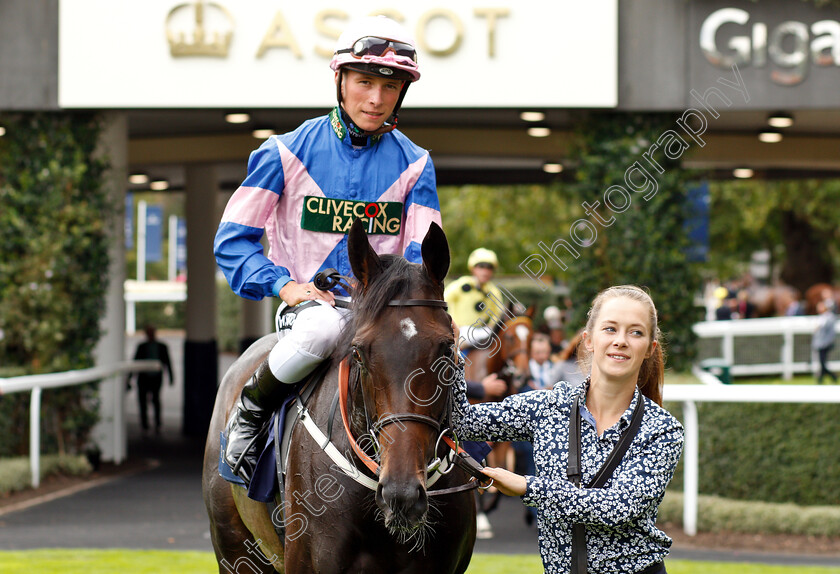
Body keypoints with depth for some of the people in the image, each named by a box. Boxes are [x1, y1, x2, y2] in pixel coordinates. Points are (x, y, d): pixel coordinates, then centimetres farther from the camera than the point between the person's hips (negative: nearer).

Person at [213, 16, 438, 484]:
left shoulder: (413, 164, 8)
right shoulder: (288, 152, 1)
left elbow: (421, 255, 6)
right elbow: (233, 241, 3)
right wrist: (284, 284, -14)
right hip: (312, 301, -2)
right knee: (321, 329, -39)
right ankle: (249, 414, -12)